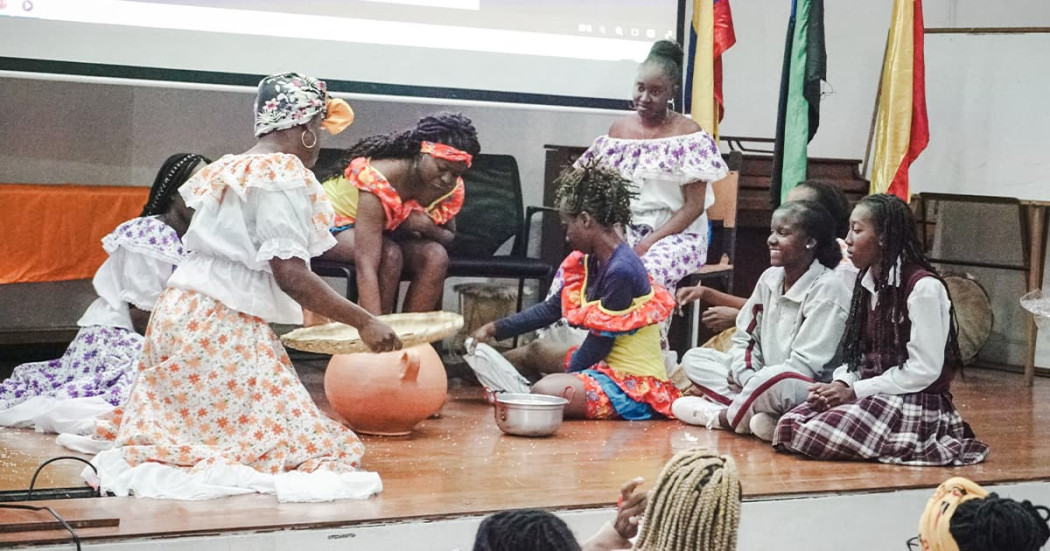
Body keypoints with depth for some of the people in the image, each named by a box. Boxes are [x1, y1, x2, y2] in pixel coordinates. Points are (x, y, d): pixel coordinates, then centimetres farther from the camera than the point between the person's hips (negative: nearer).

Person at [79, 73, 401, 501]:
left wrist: (308, 318, 24)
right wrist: (364, 322, -12)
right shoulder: (283, 174, -12)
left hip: (179, 312, 10)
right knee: (298, 444, -8)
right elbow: (290, 274, -17)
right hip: (224, 326, -10)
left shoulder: (230, 168, 17)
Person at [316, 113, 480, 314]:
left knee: (436, 257, -23)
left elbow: (449, 236, 2)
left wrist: (427, 228, -24)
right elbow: (365, 266, -45)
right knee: (390, 255, -36)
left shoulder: (453, 188, -16)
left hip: (388, 231, 6)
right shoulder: (378, 182, -37)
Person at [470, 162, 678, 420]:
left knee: (544, 392, -24)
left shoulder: (621, 271, -23)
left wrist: (567, 376, -4)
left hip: (634, 384, -10)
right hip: (608, 367, 10)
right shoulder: (592, 262, 7)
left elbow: (601, 341, -17)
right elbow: (553, 309, 16)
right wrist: (495, 328, 16)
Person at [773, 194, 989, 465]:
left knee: (815, 437, -25)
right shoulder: (867, 284, 12)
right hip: (873, 397, 8)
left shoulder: (923, 287, -15)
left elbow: (925, 370, -17)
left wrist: (854, 391, -16)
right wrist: (840, 384, -8)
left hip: (916, 403, -8)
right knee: (789, 425, -14)